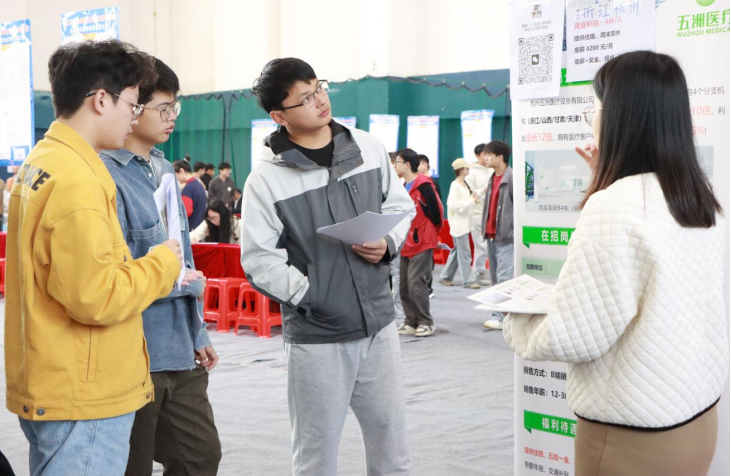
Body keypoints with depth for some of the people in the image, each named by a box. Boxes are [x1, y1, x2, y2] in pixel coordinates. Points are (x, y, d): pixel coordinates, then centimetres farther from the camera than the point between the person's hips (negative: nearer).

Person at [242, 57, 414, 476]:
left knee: (392, 441, 14)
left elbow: (400, 206, 14)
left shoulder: (369, 148, 3)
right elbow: (260, 260, -9)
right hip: (316, 337, -4)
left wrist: (388, 243, -5)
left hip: (379, 324, 4)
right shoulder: (267, 180, -10)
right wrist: (311, 293, -17)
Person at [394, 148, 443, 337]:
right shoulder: (405, 186, 13)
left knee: (416, 282, -11)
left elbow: (436, 210, -14)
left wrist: (433, 232, 0)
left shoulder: (423, 184, -14)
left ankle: (426, 322, -1)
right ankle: (411, 322, 16)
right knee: (404, 284, 8)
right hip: (407, 243, 9)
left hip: (423, 243, -9)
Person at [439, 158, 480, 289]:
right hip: (459, 224, -10)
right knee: (464, 253, -6)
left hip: (465, 223, 10)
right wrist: (471, 201, -16)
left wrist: (472, 198, 2)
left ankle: (445, 277, 24)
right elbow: (455, 205, -22)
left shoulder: (464, 184, 12)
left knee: (457, 251, 15)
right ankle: (468, 281, -2)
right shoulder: (455, 186, -15)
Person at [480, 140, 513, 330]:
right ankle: (500, 313, 16)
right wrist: (485, 228, 14)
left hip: (505, 236, -9)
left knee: (504, 277, -10)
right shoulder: (492, 179, 17)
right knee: (495, 278, 11)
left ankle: (501, 316, -11)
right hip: (491, 235, 9)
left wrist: (512, 231, -15)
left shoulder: (511, 178, -12)